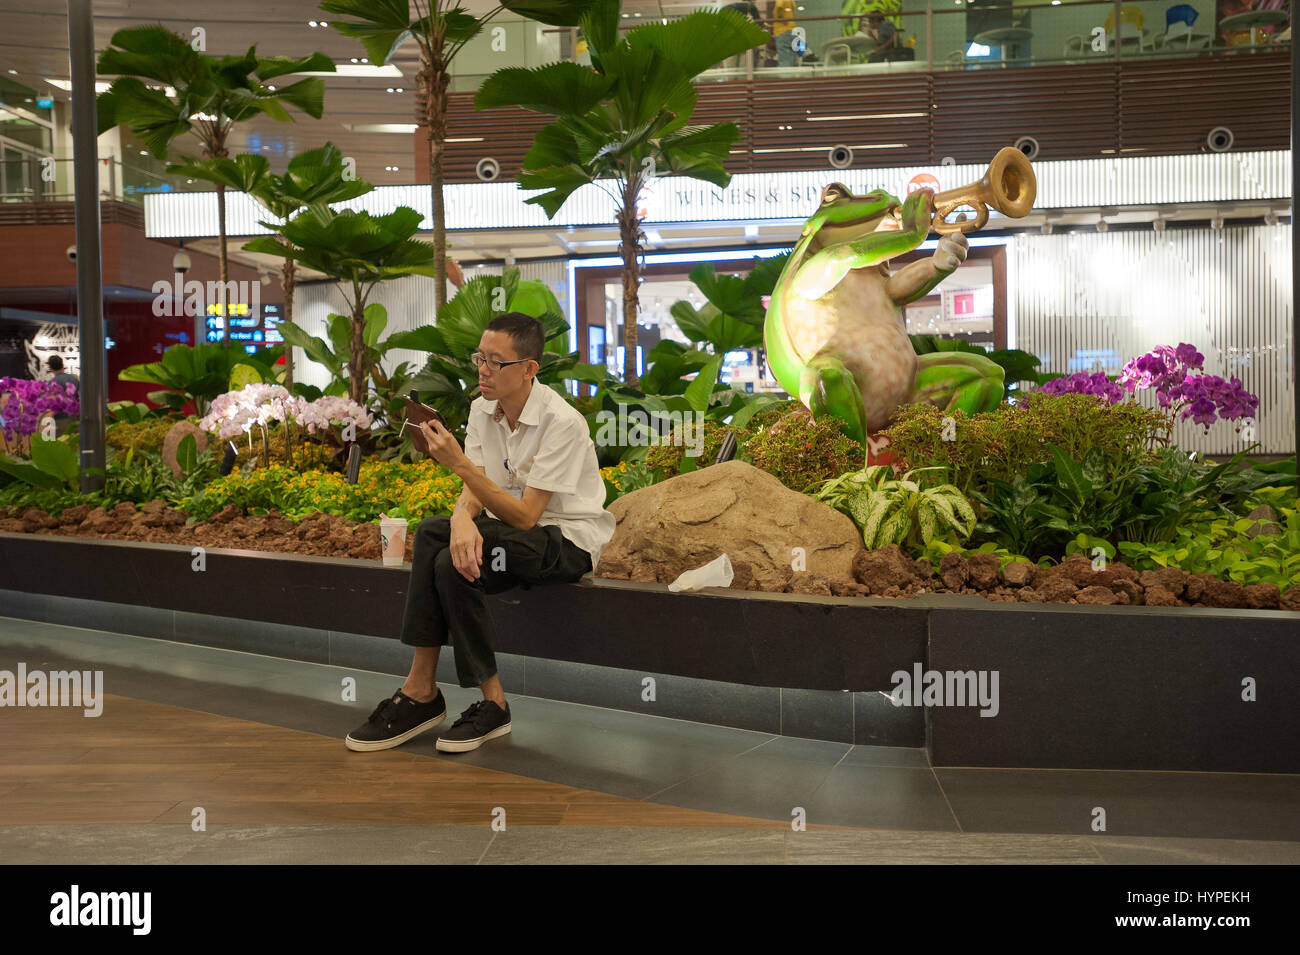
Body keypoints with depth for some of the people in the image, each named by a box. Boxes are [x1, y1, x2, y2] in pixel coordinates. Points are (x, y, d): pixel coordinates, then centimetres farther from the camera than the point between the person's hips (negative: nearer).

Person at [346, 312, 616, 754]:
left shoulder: (562, 423, -20)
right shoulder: (482, 409, 3)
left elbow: (525, 516, -24)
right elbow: (474, 491, -2)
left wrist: (459, 462, -29)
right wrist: (462, 518, -27)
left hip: (569, 542, -7)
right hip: (515, 534, 7)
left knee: (452, 563, -28)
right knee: (431, 531, -22)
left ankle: (493, 702, -15)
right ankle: (420, 691, -19)